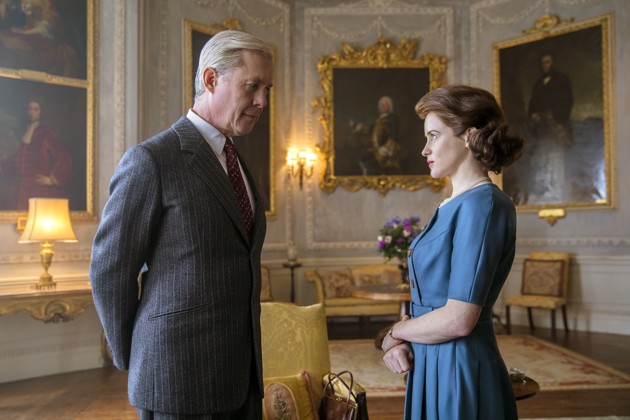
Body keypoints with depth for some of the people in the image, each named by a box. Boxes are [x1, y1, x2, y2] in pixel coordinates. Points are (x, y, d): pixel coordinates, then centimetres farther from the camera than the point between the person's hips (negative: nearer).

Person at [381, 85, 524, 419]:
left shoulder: (482, 205, -18)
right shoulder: (452, 206, 8)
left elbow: (458, 320, -23)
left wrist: (395, 332, -7)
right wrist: (401, 341, -6)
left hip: (458, 369, -8)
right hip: (432, 364, 8)